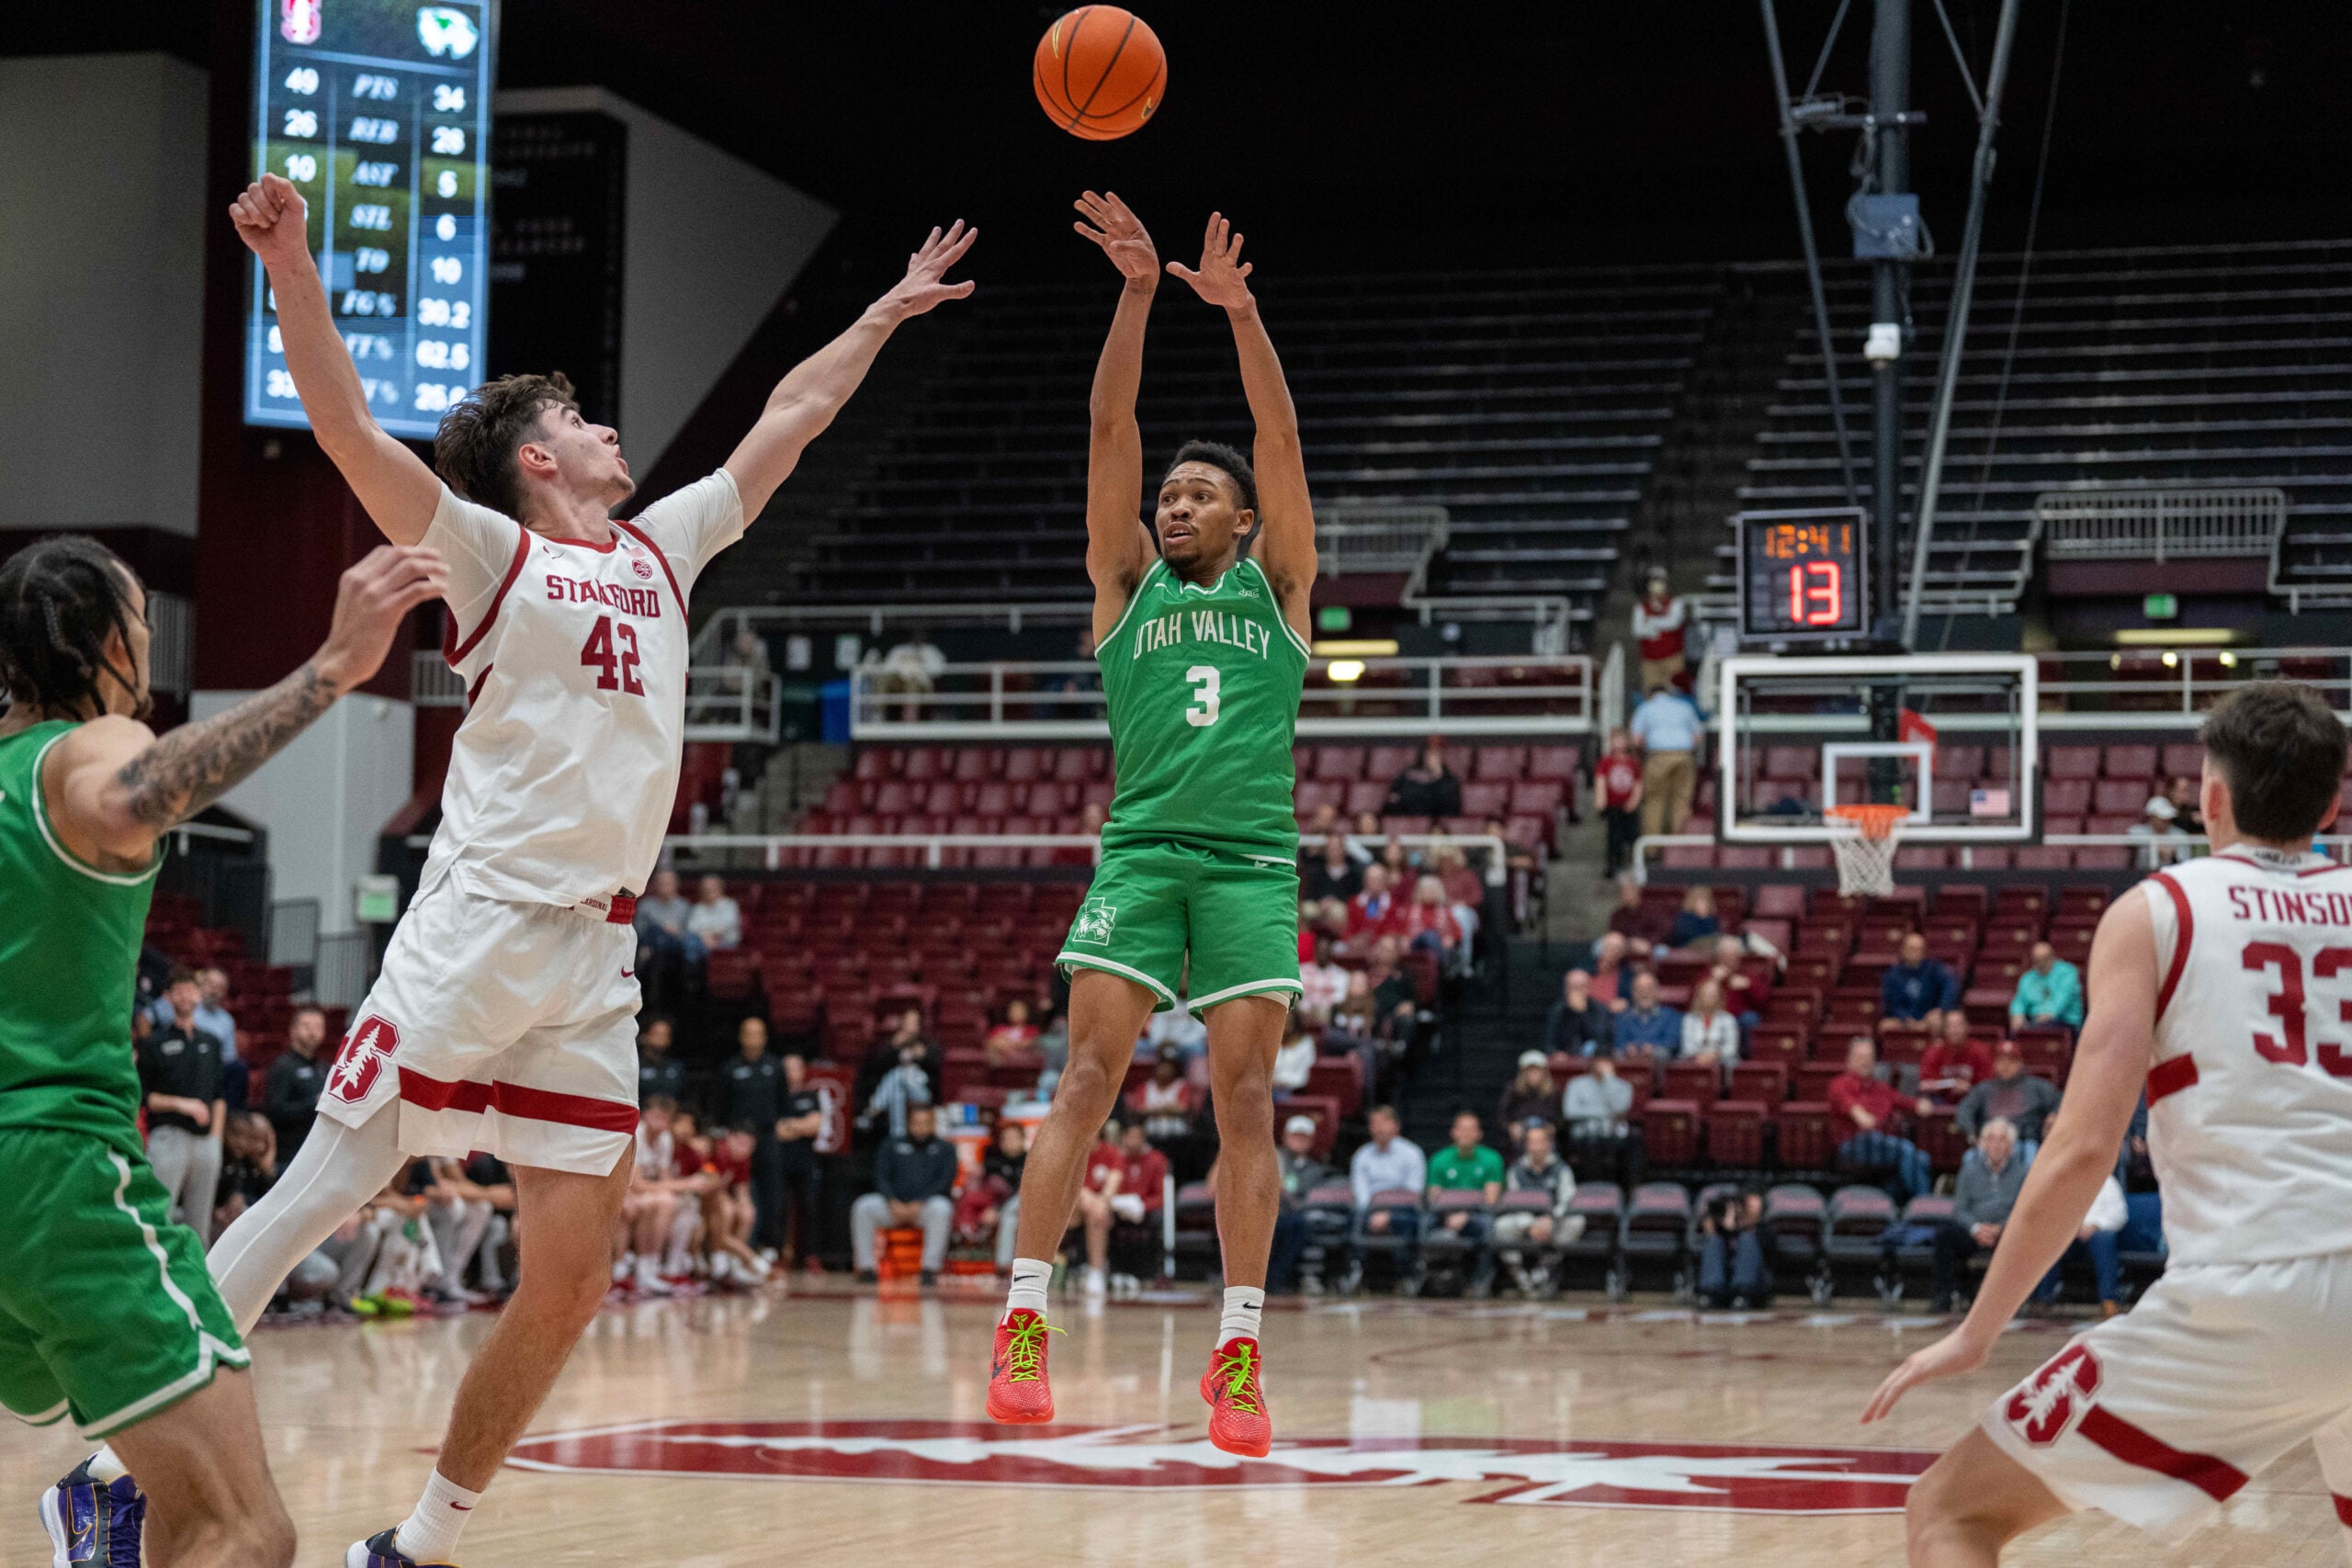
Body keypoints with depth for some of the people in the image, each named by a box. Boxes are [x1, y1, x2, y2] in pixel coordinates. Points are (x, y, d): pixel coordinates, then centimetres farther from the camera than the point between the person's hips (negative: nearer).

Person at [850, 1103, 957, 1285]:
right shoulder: (891, 1145, 15)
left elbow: (944, 1182, -3)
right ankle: (865, 1267, -24)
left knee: (941, 1207, -37)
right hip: (894, 1205, 2)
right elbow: (881, 1178, 5)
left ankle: (930, 1268, -35)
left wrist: (919, 1204, -18)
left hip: (926, 1206, -2)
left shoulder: (945, 1149, 10)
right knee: (863, 1207, -26)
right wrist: (893, 1202, -15)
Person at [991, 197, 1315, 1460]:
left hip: (1252, 859, 0)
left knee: (1244, 1097, -4)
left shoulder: (1277, 587, 14)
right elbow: (1110, 434, 5)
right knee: (1087, 1073, -11)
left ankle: (1239, 1354, -2)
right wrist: (1136, 293, -5)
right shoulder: (1128, 584, 16)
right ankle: (1023, 1323, -13)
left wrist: (1237, 308, -10)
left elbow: (1282, 441, 2)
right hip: (1140, 848, 0)